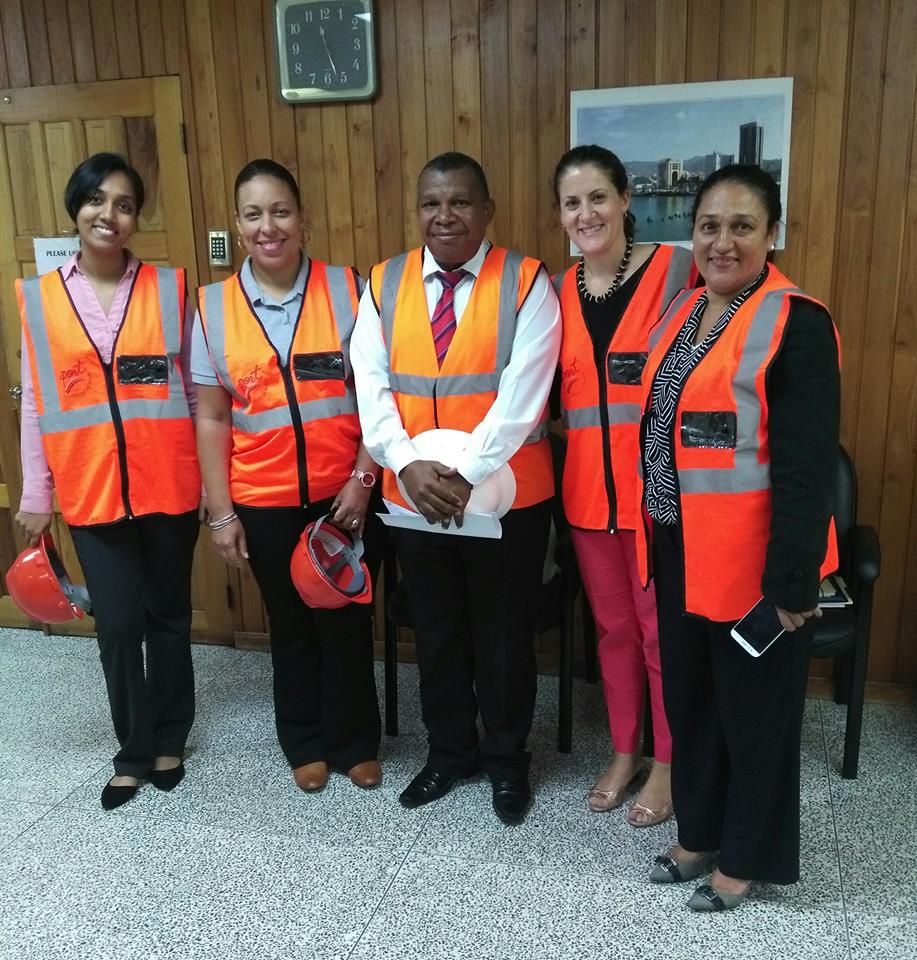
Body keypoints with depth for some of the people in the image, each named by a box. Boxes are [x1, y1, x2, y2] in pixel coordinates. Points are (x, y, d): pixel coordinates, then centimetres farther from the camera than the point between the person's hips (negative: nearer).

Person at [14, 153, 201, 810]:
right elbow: (35, 402, 5)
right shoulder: (39, 297, 2)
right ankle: (134, 752, 26)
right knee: (119, 624, 6)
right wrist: (35, 495, 4)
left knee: (168, 615, 12)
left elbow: (197, 389, 2)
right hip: (92, 490, 1)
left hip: (169, 484, 0)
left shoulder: (169, 288, 0)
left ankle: (170, 742, 31)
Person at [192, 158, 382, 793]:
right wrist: (221, 512, 0)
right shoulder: (213, 306, 0)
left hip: (345, 494, -1)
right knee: (291, 623, 16)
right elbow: (212, 418, 1)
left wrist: (362, 478, -10)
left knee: (346, 619, 10)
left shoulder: (346, 289, -4)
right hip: (263, 500, 2)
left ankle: (355, 742, 32)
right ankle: (305, 743, 37)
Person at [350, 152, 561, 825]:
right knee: (436, 632, 17)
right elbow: (371, 385, -2)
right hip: (412, 494, 3)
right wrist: (408, 465, -16)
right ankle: (449, 752, 38)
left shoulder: (527, 282, -6)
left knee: (505, 634, 12)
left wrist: (466, 472, -20)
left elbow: (523, 393, -14)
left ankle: (507, 759, 34)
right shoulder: (384, 284, 4)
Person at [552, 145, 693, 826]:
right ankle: (624, 752, 36)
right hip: (588, 487, 4)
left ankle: (667, 763, 29)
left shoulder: (675, 270, -8)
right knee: (613, 626, 17)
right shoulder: (558, 291, 7)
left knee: (662, 629, 9)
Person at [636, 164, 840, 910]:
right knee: (689, 699, 19)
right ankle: (700, 833, 40)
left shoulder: (795, 323, -14)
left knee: (752, 708, 11)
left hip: (749, 556, -7)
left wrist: (792, 577, -18)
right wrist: (656, 535, 11)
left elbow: (806, 465, -17)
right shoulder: (682, 311, 9)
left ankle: (746, 856, 32)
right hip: (679, 548, 7)